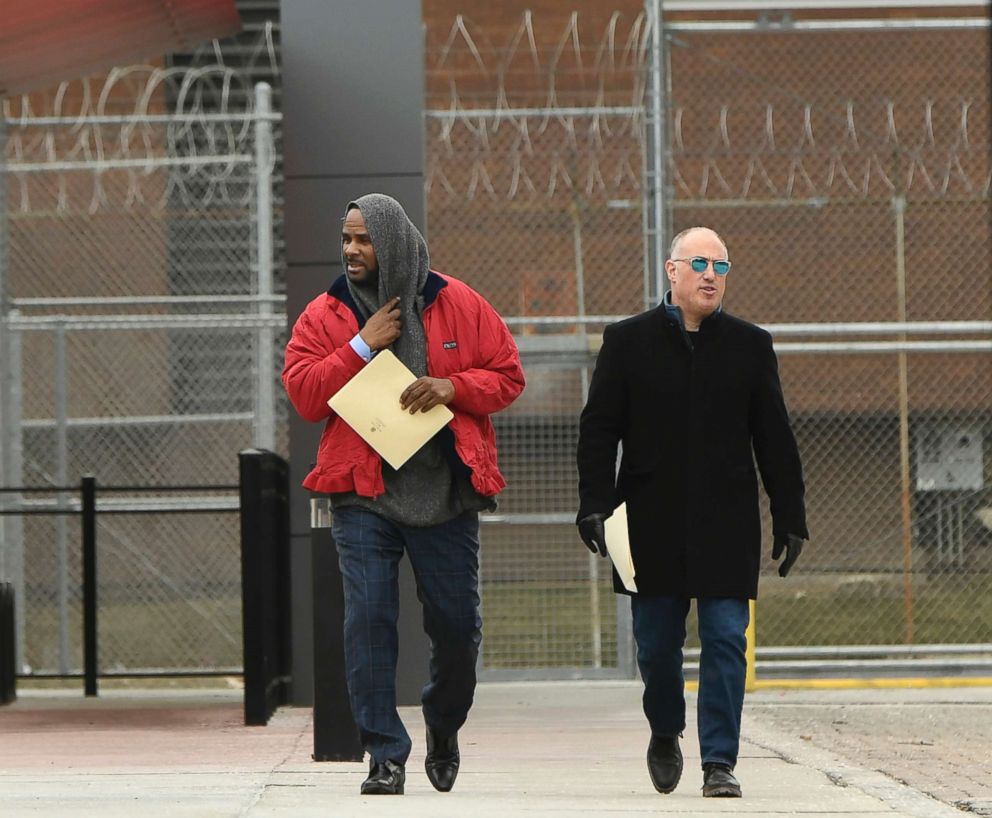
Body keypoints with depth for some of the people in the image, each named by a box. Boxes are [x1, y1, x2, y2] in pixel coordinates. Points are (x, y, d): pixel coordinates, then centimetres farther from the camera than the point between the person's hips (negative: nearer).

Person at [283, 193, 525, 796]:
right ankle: (385, 756, -4)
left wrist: (454, 387, -12)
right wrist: (362, 346, -12)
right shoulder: (326, 315, 4)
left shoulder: (458, 305, 4)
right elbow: (303, 394, -4)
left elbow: (508, 376, 6)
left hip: (447, 493, 0)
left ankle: (444, 727, 32)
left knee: (457, 624, 4)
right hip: (363, 493, 0)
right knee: (368, 619, -11)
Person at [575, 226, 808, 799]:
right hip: (652, 527, 0)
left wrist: (791, 516, 5)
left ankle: (719, 762, -3)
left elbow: (775, 440, 8)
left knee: (726, 640, -6)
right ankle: (665, 733, 33)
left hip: (727, 526, 0)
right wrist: (595, 506, -7)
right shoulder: (628, 342, 4)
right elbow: (598, 430, 2)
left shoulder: (750, 346, 7)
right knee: (657, 642, 7)